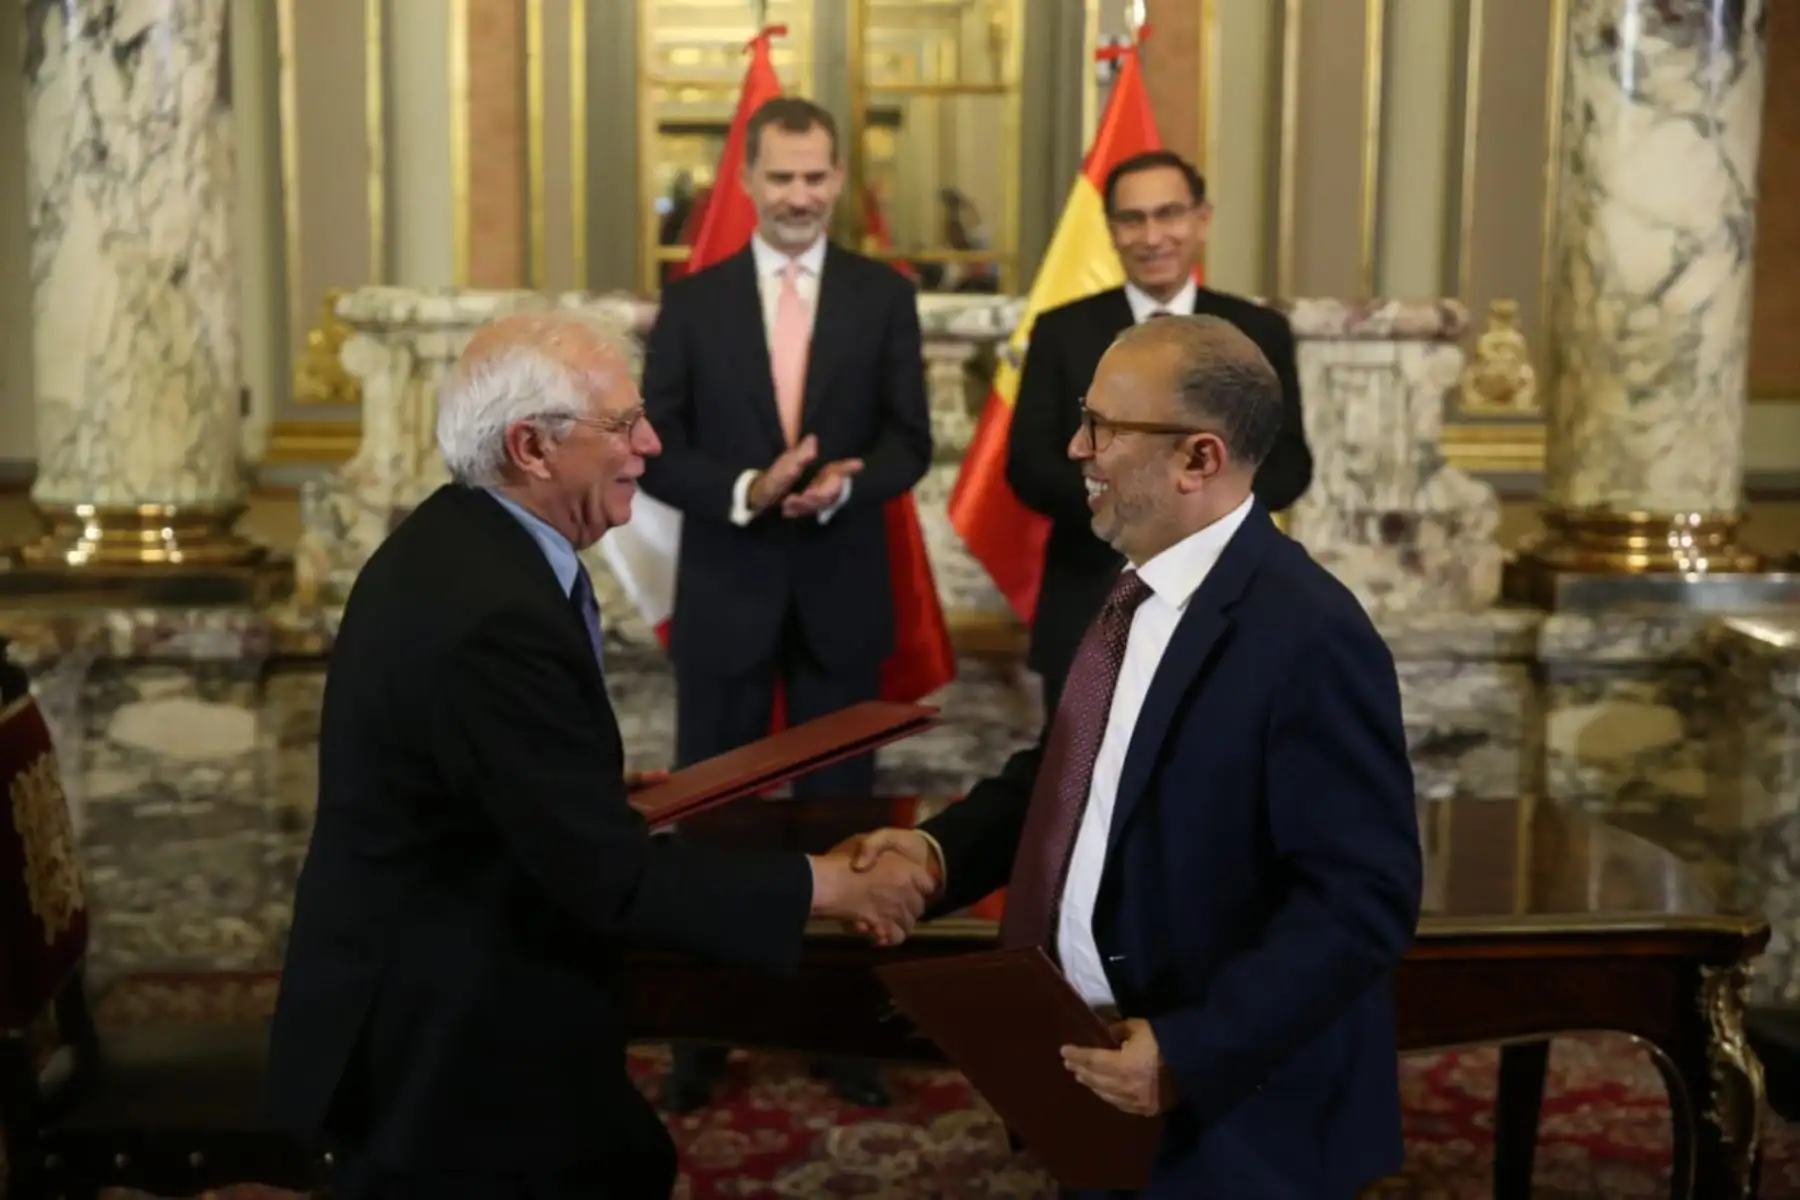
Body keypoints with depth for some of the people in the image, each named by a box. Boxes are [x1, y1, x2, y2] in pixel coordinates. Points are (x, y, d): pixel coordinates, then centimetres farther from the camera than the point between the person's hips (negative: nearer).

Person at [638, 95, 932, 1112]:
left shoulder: (884, 295, 2)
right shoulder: (693, 302, 2)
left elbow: (910, 440, -2)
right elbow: (656, 452, -2)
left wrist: (845, 483, -23)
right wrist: (745, 491, -20)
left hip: (843, 592, 0)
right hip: (725, 591, 0)